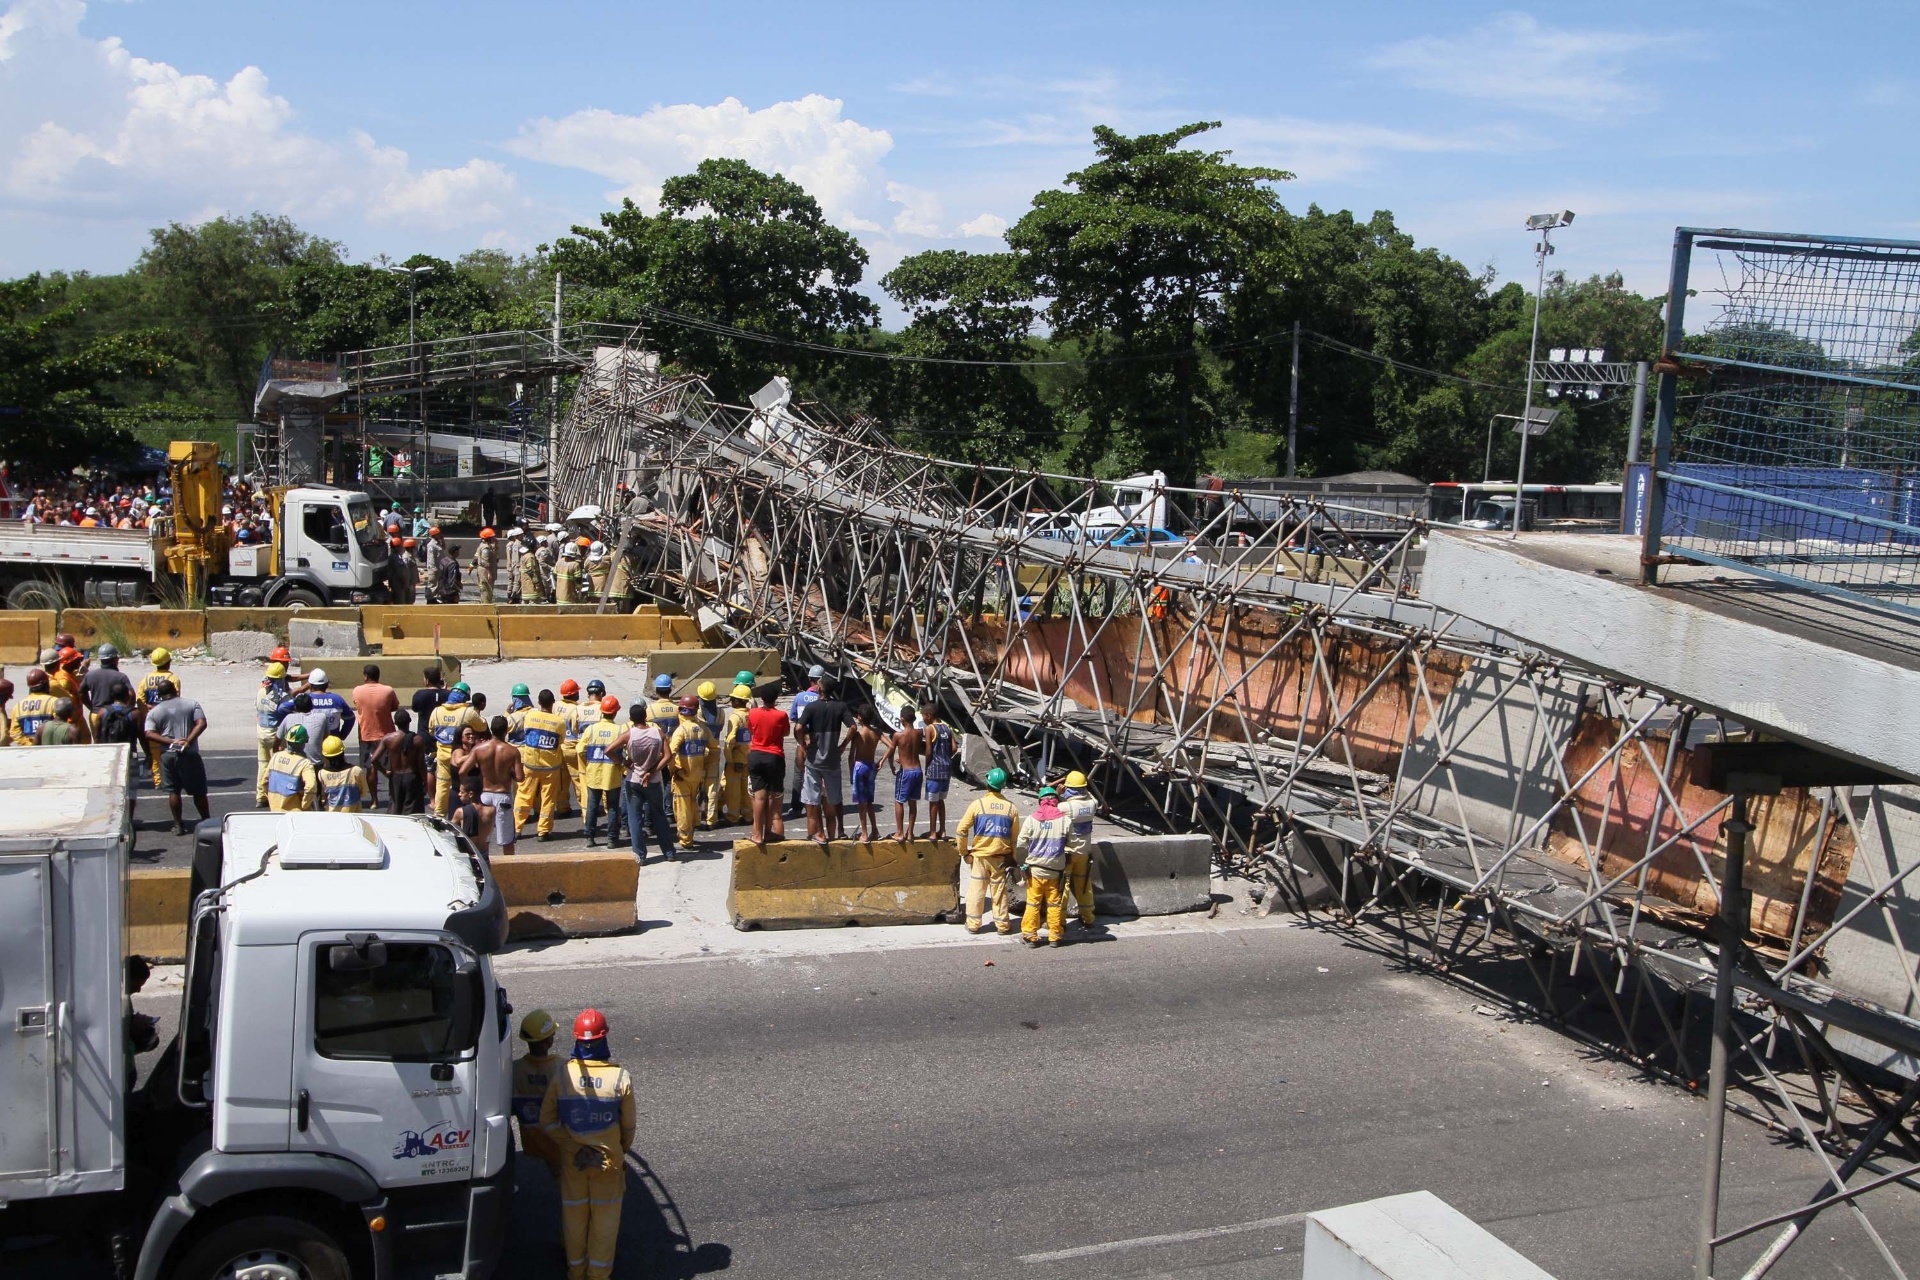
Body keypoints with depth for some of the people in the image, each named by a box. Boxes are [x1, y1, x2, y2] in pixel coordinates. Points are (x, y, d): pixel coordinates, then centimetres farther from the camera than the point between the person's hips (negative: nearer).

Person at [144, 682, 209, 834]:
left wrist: (170, 741, -13)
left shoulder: (154, 712, 3)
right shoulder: (191, 704, 2)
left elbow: (149, 734, -9)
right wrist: (188, 740, -15)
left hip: (167, 755, 1)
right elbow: (201, 723, -11)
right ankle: (206, 822, 17)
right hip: (189, 754, -1)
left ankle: (178, 825, 11)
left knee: (173, 791, 10)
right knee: (198, 791, 9)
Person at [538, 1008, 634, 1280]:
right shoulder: (621, 1077, -18)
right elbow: (628, 1126, -7)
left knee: (574, 1215, 19)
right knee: (605, 1218, 16)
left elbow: (547, 1122, -11)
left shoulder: (562, 1075, -16)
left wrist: (573, 1147, -5)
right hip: (609, 1161, -1)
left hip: (572, 1160, 1)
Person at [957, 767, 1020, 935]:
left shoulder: (977, 804, -8)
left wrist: (964, 852, 1)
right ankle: (1002, 924, 15)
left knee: (976, 890, 7)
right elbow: (1015, 837, 1)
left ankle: (973, 924, 12)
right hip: (1002, 857, 1)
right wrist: (1013, 858, 12)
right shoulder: (1011, 808, -3)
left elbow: (962, 829, -10)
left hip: (979, 856, -1)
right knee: (1000, 891, 9)